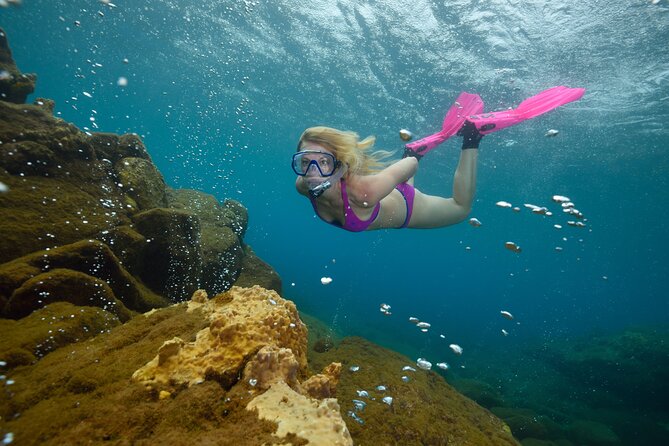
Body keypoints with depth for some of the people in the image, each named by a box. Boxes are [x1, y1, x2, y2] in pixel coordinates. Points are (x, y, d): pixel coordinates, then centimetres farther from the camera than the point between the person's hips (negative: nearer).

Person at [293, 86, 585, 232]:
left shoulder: (363, 191, -46)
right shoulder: (303, 187, -30)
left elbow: (408, 167, -29)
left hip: (407, 207, -5)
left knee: (460, 208, 21)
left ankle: (471, 134, 18)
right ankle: (420, 146, 41)